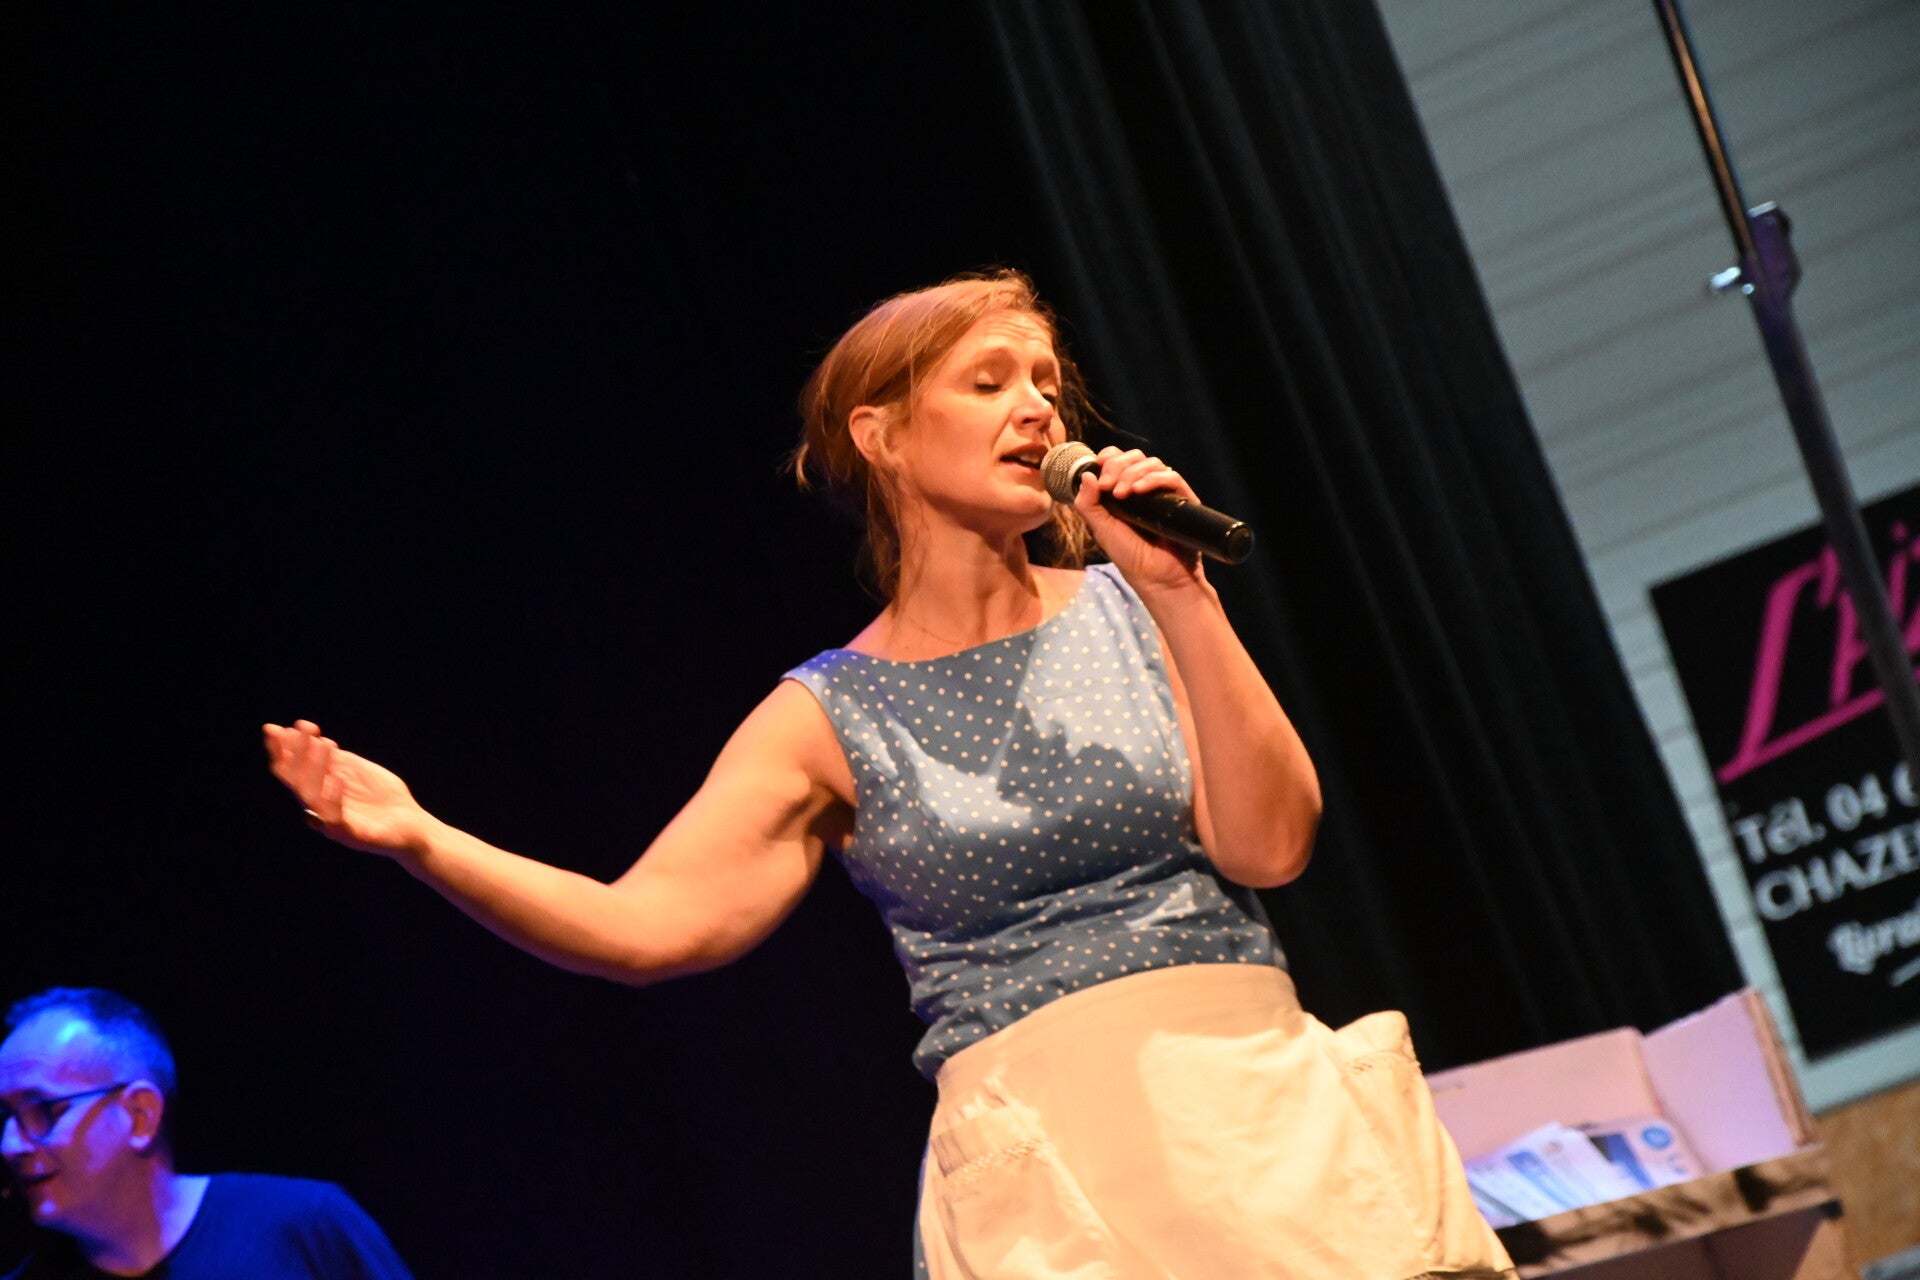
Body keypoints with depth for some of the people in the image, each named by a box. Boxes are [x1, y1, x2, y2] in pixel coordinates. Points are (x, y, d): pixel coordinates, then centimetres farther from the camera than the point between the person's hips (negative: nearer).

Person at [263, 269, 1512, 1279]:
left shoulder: (1126, 612, 9)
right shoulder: (829, 720, 5)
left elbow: (1269, 845, -2)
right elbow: (647, 923, -6)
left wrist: (1179, 596, -8)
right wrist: (418, 837, -16)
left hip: (1262, 1106, 2)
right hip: (1055, 1174, -2)